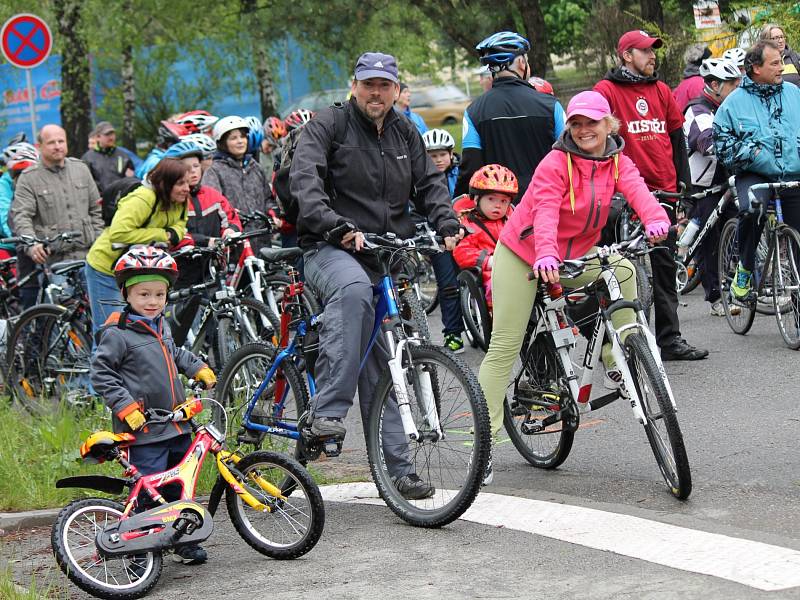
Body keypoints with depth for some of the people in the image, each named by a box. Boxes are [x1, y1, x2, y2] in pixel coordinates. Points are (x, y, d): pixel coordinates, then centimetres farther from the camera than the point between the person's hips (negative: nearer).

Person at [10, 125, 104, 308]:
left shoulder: (81, 169, 13)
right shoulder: (29, 178, 0)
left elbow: (96, 210, 18)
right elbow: (21, 216, -11)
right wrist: (31, 245, -28)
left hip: (84, 258, 3)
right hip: (48, 259, -3)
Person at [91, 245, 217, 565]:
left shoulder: (161, 325, 14)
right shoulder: (117, 334, -13)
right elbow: (100, 373, -12)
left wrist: (199, 368, 22)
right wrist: (125, 406, -18)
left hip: (177, 425, 8)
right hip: (143, 430, -8)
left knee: (180, 487, 17)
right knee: (148, 494, -10)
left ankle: (185, 543, 30)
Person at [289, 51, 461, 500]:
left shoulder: (406, 134, 15)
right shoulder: (328, 125, -3)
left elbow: (430, 184, 13)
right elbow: (304, 181, -16)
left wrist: (448, 225, -7)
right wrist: (336, 226, -33)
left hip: (385, 259, 6)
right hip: (331, 250, -6)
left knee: (381, 365, 6)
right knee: (353, 289, -40)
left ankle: (396, 467, 9)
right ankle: (328, 410, -43)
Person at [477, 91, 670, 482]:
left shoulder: (617, 162, -6)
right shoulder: (555, 164, -20)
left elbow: (637, 189, -25)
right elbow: (545, 212, -34)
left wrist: (656, 219, -48)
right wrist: (545, 256, -53)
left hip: (577, 254, 4)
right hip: (523, 256, -4)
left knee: (623, 269, -25)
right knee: (504, 347, -8)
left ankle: (616, 360, -12)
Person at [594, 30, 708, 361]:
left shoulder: (661, 91, 13)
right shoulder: (607, 91, -4)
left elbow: (677, 138, 18)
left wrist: (684, 181, 15)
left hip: (664, 191, 6)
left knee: (665, 267, 9)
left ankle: (669, 339, 14)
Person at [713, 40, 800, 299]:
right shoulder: (736, 101, 3)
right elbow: (721, 140, 5)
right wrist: (747, 151, -9)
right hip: (755, 175, -3)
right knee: (750, 212, -33)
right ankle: (745, 269, -12)